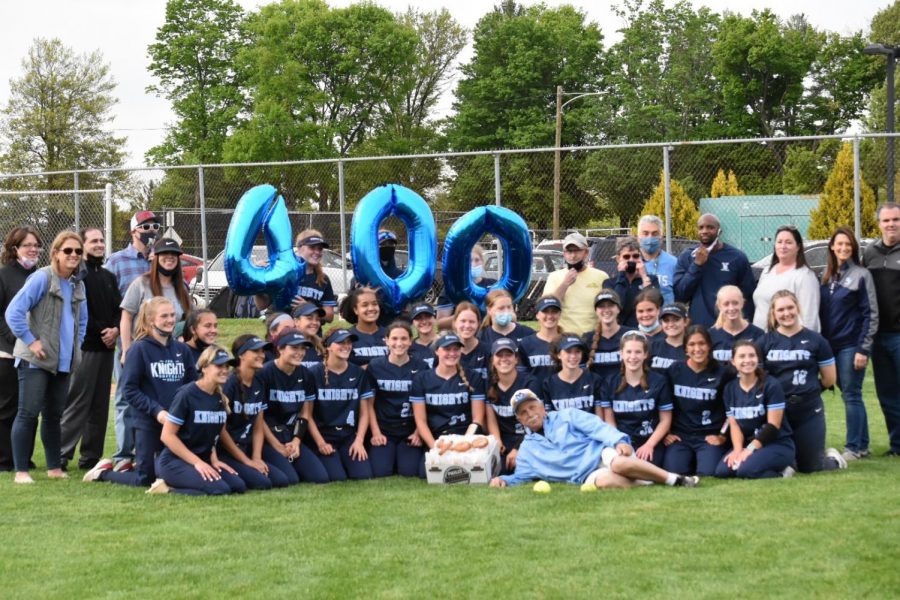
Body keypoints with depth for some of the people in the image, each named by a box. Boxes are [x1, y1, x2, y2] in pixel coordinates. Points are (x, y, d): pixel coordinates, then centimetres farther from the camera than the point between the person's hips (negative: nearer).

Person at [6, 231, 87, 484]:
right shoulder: (42, 278, -11)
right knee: (28, 414, -7)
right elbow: (14, 312, -16)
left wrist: (76, 346, 14)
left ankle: (55, 468, 20)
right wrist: (30, 341, -15)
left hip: (64, 362, 7)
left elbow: (82, 320, 26)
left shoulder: (78, 285, 12)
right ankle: (21, 471, -4)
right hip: (36, 360, -7)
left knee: (54, 415, 13)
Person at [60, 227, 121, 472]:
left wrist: (115, 329, -3)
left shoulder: (109, 277, 20)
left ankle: (91, 456, 12)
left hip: (106, 347, 7)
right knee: (77, 403, -11)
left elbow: (119, 309, 16)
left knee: (100, 405, 7)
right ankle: (61, 454, -9)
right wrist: (101, 331, -13)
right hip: (84, 347, -7)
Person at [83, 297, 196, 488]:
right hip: (147, 424, -5)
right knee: (144, 479, 2)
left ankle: (134, 467, 34)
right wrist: (156, 410, -18)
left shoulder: (181, 349, 5)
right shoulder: (139, 349, -8)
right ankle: (104, 471, 28)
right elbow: (129, 390, -11)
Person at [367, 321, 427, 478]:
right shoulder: (375, 366, 1)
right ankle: (390, 455, 16)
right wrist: (376, 432, -4)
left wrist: (418, 432, -7)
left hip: (410, 431, 0)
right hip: (383, 430, 0)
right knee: (380, 472, -17)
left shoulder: (421, 368, 1)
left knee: (409, 472, -17)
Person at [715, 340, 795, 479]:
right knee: (722, 471, -18)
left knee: (746, 470, -31)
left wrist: (750, 449, -22)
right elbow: (734, 424, 2)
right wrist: (738, 450, -17)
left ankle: (781, 471, -3)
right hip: (748, 444, 6)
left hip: (778, 444, -6)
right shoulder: (729, 389, 5)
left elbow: (773, 425, -14)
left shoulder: (771, 385, -11)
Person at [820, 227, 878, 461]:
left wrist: (863, 349, -14)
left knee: (851, 395, -4)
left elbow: (871, 314, -8)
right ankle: (862, 445, 16)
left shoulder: (861, 275, -5)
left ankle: (854, 447, 1)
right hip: (831, 345, 6)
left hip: (851, 345, -6)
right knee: (848, 394, 9)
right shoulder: (827, 277, 12)